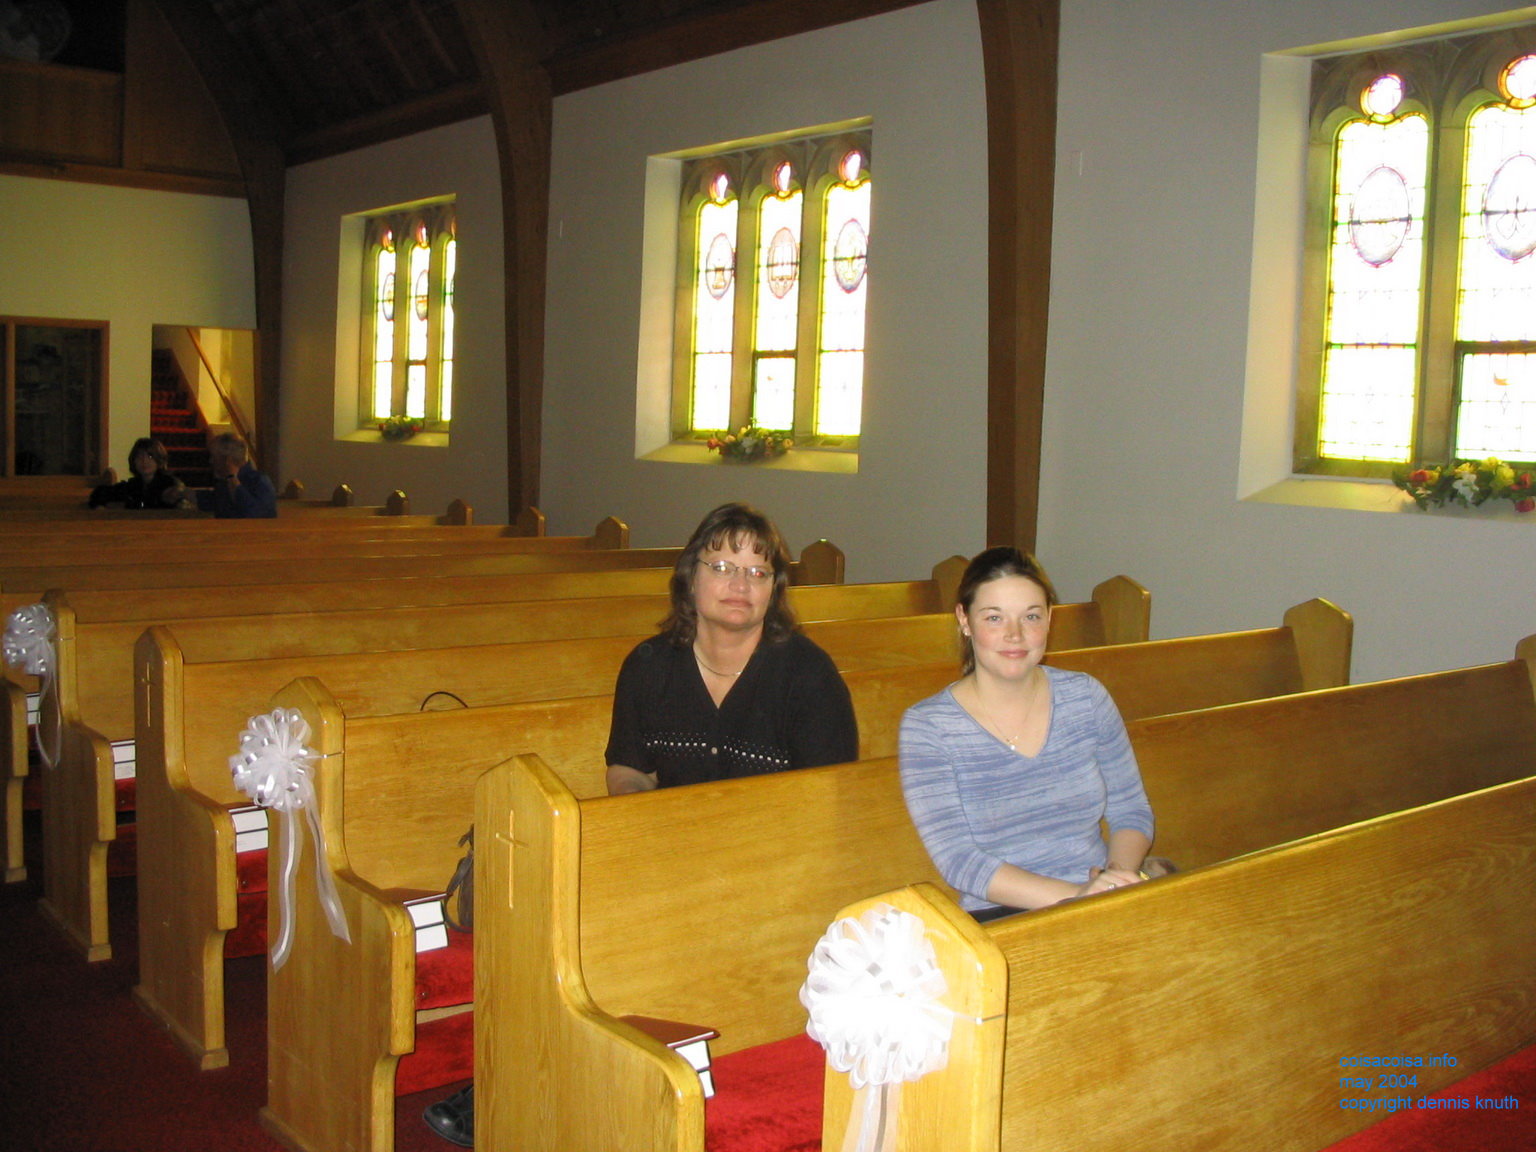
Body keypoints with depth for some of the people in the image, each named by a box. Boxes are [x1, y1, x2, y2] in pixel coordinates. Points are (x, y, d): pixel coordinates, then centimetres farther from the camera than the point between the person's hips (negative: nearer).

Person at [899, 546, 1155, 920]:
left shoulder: (1086, 696, 9)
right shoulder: (926, 726, -4)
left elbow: (1132, 813, 13)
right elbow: (957, 860, -11)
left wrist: (1119, 875, -10)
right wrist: (1074, 897, -22)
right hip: (999, 919, -2)